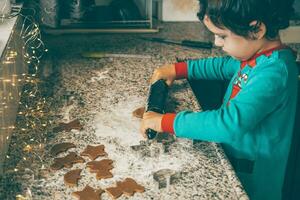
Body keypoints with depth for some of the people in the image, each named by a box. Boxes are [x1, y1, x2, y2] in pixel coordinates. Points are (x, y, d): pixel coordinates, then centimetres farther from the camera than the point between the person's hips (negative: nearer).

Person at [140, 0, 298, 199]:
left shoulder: (274, 72, -31)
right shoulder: (257, 55, -5)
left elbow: (231, 123, -41)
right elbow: (224, 66, 15)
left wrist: (166, 122, -35)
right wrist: (178, 69, 7)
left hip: (251, 181, -7)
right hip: (231, 160, 8)